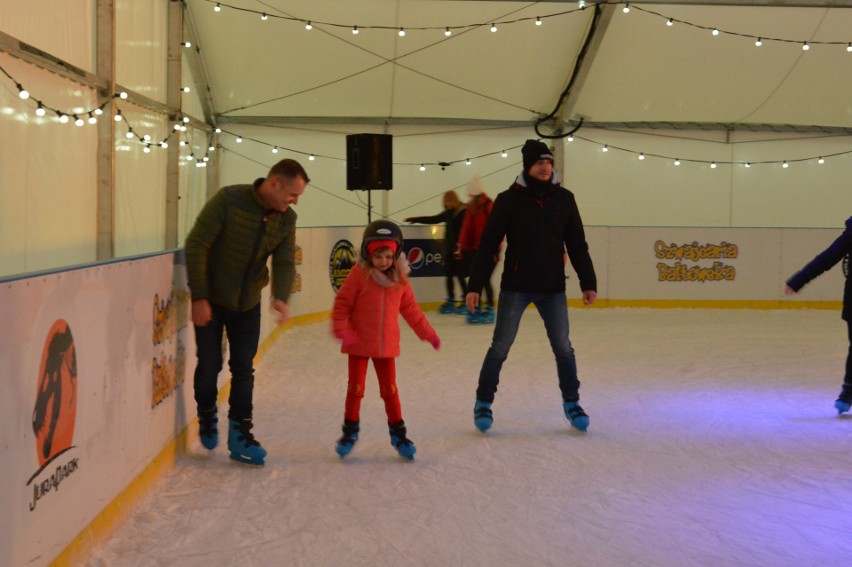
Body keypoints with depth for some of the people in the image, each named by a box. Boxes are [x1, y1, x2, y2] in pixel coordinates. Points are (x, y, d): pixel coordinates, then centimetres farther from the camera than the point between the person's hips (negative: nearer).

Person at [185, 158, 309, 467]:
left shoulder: (286, 219, -6)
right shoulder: (229, 200, -22)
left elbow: (285, 262, -8)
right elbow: (196, 245, -21)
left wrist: (281, 297, -30)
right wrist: (199, 297, -22)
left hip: (248, 304, 4)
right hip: (210, 301, -4)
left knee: (243, 369, 5)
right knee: (209, 365, 1)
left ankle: (240, 435, 14)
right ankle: (207, 415, 30)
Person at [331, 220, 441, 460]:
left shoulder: (400, 279, 0)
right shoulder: (359, 274, -12)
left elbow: (410, 309, 10)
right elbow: (342, 303, -10)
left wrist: (427, 333, 13)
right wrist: (342, 329, -22)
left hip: (387, 345, 3)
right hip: (359, 344, -3)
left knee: (389, 389, 10)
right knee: (356, 388, 7)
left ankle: (398, 433, 22)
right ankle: (350, 431, 22)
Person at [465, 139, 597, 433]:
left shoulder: (564, 198, 2)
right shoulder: (508, 200, -6)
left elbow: (577, 244, 6)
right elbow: (488, 245, -5)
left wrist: (588, 283, 2)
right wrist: (474, 286, -9)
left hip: (553, 288, 2)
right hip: (515, 287, -2)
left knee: (563, 347, 7)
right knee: (500, 347, 2)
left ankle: (572, 403, 24)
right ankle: (483, 403, 16)